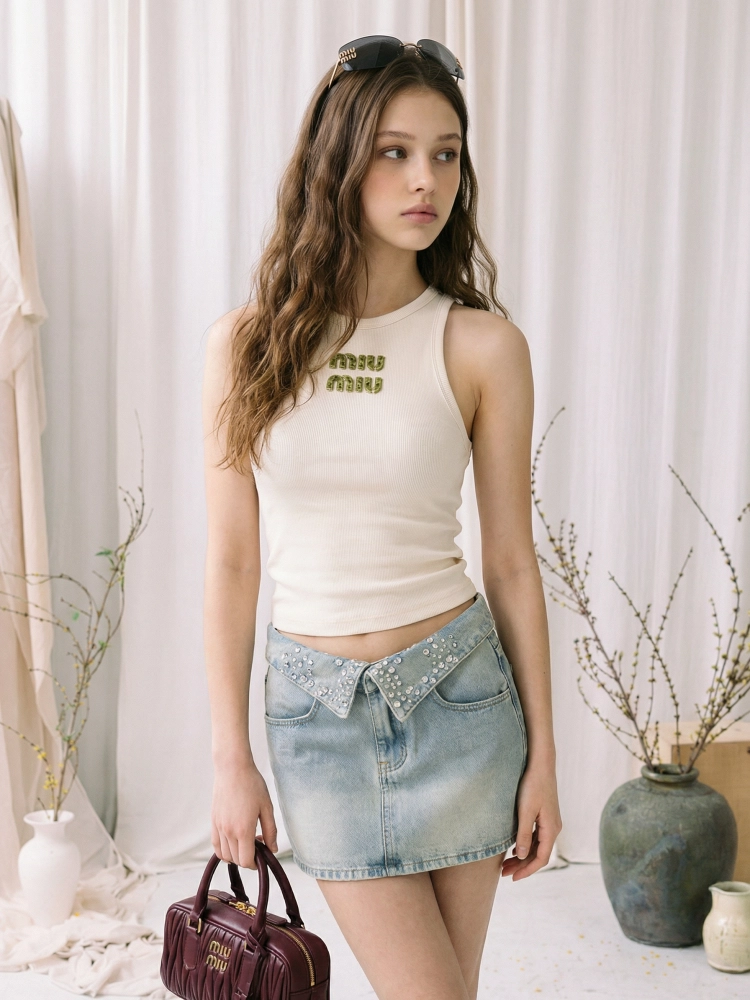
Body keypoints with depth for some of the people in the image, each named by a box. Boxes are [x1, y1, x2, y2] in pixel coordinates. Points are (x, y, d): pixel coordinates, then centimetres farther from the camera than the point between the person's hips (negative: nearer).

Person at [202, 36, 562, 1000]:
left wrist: (541, 756, 2)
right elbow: (230, 562, -1)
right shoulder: (247, 343, -4)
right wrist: (231, 759, 0)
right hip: (316, 704, 0)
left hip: (457, 692, 0)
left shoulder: (482, 344, -6)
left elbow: (511, 560, -1)